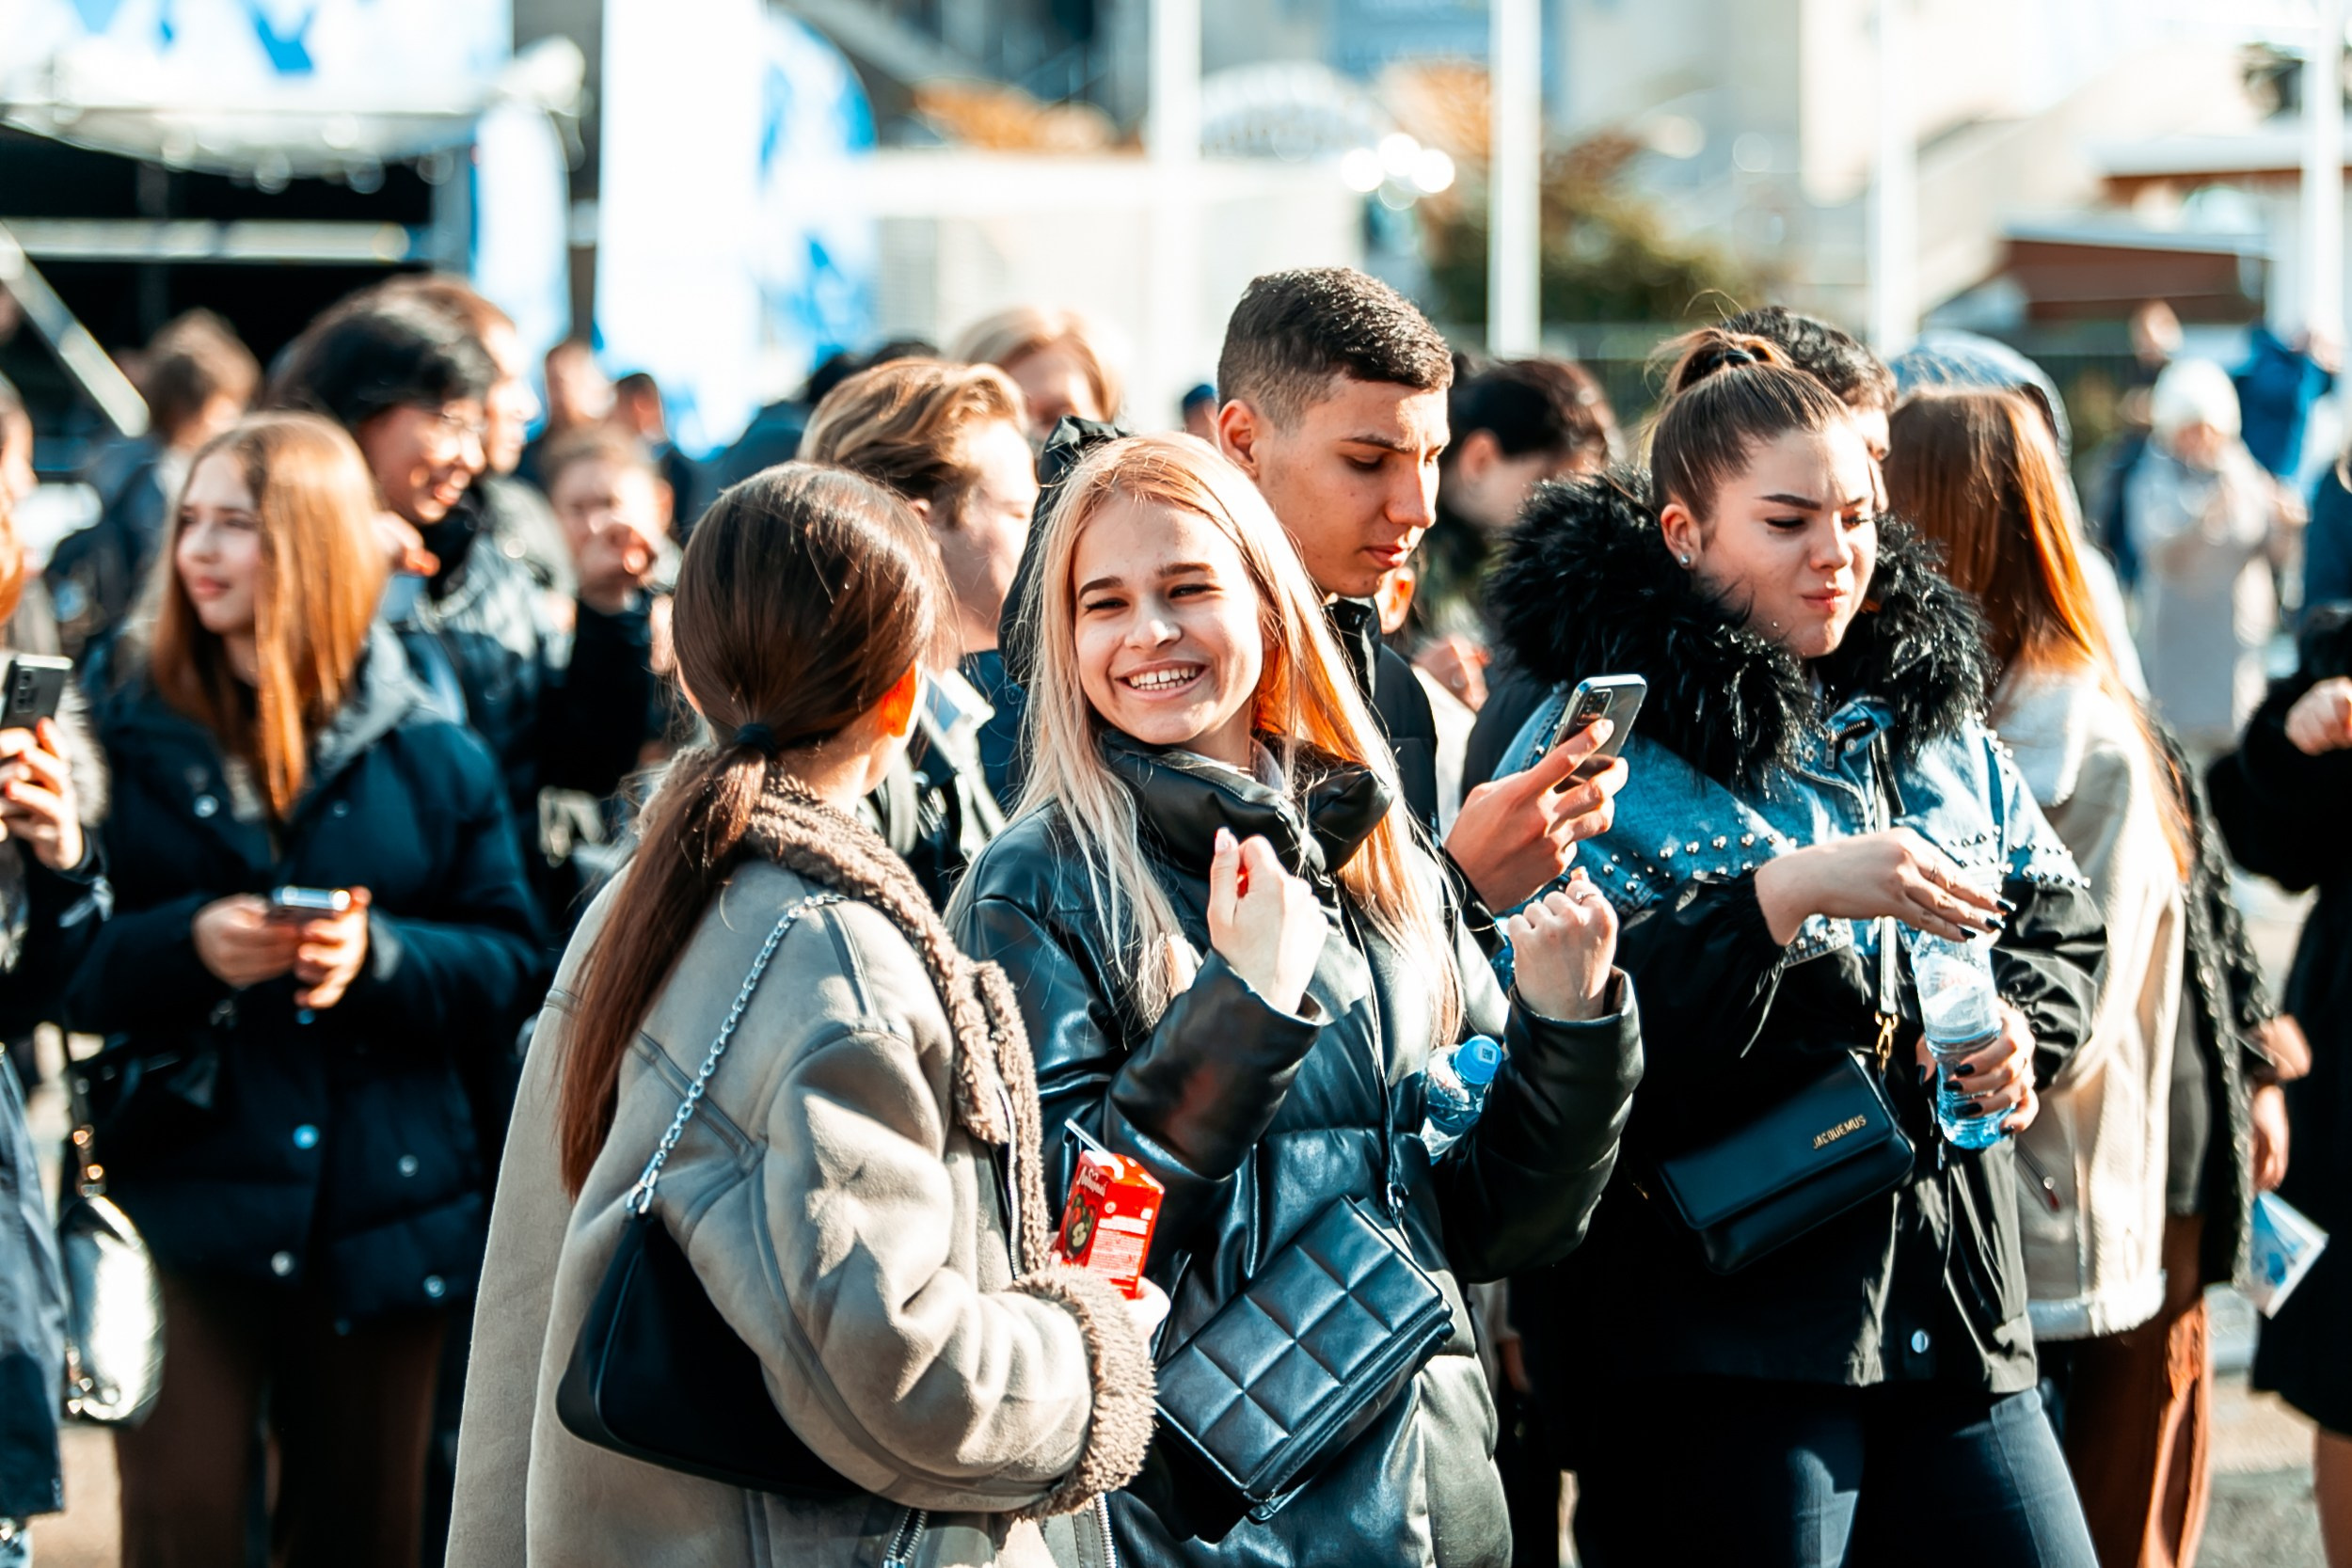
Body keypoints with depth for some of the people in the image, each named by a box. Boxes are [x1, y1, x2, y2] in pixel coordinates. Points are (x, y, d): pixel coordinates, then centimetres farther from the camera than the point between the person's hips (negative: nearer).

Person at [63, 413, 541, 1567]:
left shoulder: (431, 754, 4)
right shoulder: (132, 737, 2)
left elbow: (510, 965, 2)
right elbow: (54, 969, -1)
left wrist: (380, 954, -16)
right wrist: (185, 944, -19)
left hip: (384, 1210, 1)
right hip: (187, 1201, -1)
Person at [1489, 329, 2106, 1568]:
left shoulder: (1932, 716, 13)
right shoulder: (1605, 741, -7)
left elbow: (2057, 922, 21)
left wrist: (2026, 1027, -1)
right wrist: (1789, 890, -26)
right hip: (1707, 1319, -6)